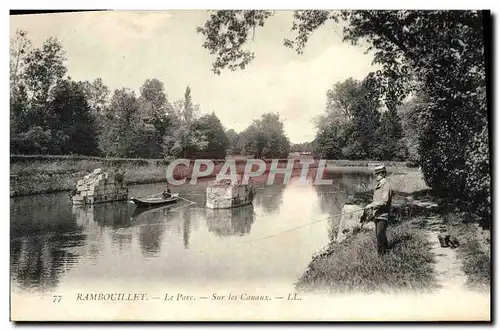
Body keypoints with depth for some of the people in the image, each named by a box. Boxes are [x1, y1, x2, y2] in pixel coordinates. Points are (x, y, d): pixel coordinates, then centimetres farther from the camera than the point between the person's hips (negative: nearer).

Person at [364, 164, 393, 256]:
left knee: (380, 235, -8)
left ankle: (380, 253, -1)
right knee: (378, 234, 18)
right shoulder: (378, 185, 14)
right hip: (377, 214, 10)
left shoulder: (386, 185, -15)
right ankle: (385, 249, 33)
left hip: (383, 214, -9)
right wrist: (371, 210, 18)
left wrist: (371, 205, -23)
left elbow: (384, 201, -23)